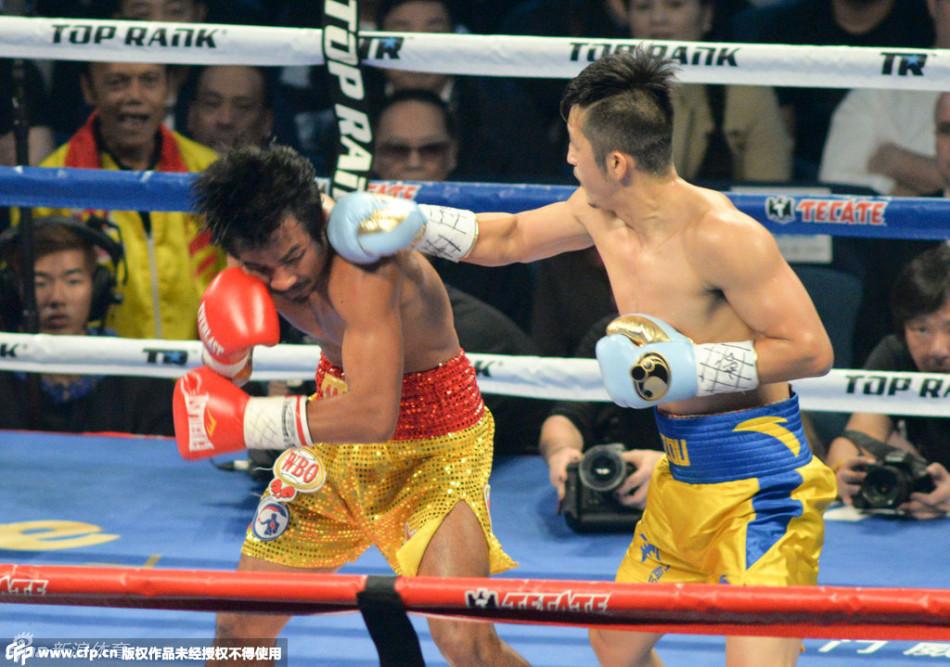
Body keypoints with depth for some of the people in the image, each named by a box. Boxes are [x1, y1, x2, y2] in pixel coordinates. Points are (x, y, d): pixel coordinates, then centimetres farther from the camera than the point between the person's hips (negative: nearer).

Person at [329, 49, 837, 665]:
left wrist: (690, 367, -25)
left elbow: (811, 350, -21)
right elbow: (509, 238, 22)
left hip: (760, 478, -9)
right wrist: (410, 224, 12)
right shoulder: (600, 212, 3)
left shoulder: (720, 234, -23)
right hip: (683, 476, 9)